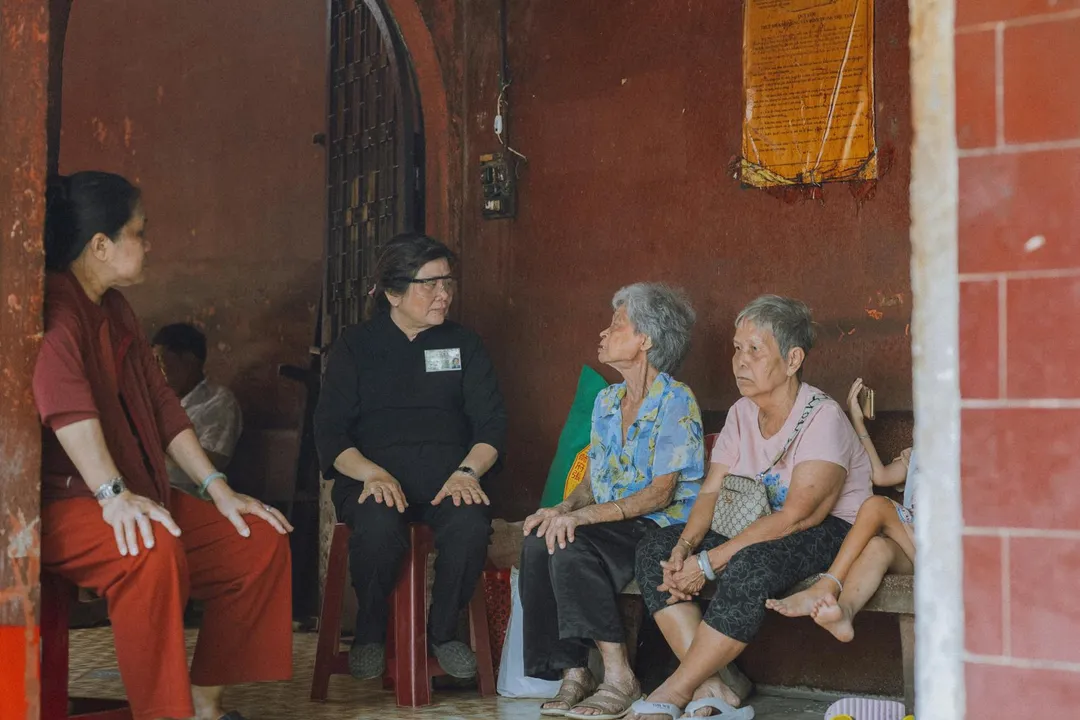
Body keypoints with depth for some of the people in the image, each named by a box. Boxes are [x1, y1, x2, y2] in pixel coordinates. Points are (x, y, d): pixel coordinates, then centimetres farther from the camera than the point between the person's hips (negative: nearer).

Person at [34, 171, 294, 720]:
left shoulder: (115, 310, 17)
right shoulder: (53, 307, -15)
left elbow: (160, 404, 18)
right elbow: (64, 398, -32)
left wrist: (218, 489, 12)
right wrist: (112, 494, -41)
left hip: (134, 496, 10)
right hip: (58, 504, -10)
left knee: (262, 541, 0)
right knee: (153, 548, -38)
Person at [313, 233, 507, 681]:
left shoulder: (463, 344, 17)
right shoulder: (356, 346, 11)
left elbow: (491, 423, 9)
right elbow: (330, 431, 2)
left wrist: (467, 471, -12)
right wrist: (372, 473, -18)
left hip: (446, 475, 2)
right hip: (373, 474, -1)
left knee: (471, 525, -33)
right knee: (378, 527, -36)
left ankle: (443, 632, -6)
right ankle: (370, 634, -7)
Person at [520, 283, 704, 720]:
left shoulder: (676, 402, -8)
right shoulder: (607, 401, 17)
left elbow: (661, 493, -15)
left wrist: (584, 516, -23)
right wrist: (564, 508, -5)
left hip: (664, 527, -7)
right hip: (612, 524, 7)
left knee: (573, 549, -32)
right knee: (538, 544, -23)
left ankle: (619, 678, -24)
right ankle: (573, 673, -19)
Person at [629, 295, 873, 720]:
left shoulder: (823, 417, -18)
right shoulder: (741, 414, 7)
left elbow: (796, 517, -25)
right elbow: (711, 493, 4)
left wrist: (709, 563, -27)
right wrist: (685, 547, -18)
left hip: (829, 533, -8)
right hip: (754, 529, 8)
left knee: (750, 565, -38)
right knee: (655, 549, -10)